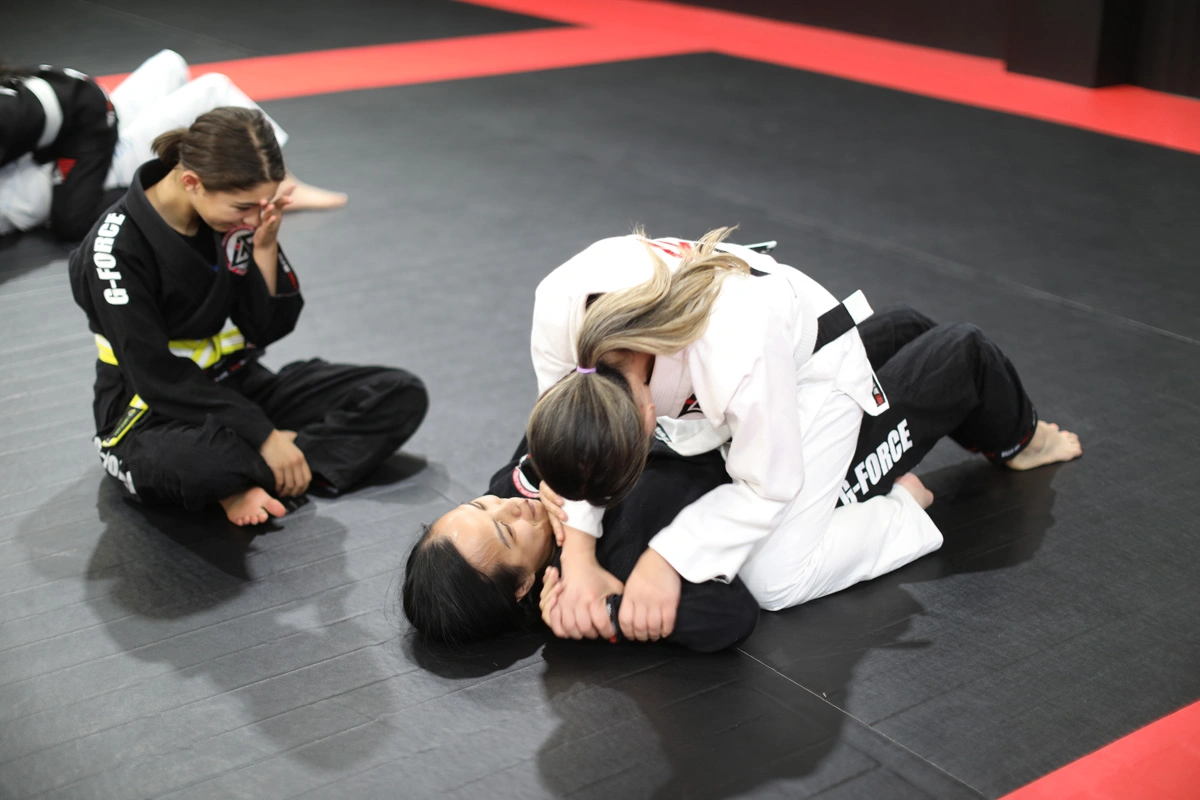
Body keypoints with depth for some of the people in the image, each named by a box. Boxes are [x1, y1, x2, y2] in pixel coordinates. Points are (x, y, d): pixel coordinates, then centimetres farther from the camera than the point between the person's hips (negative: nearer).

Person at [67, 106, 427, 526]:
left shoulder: (242, 215, -5)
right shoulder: (117, 249, -21)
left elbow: (270, 329, -1)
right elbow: (158, 378, -22)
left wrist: (264, 247, -18)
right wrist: (262, 435, -26)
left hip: (239, 389, 7)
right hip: (155, 415, -7)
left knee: (402, 395, -8)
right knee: (199, 462, -46)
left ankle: (247, 481, -21)